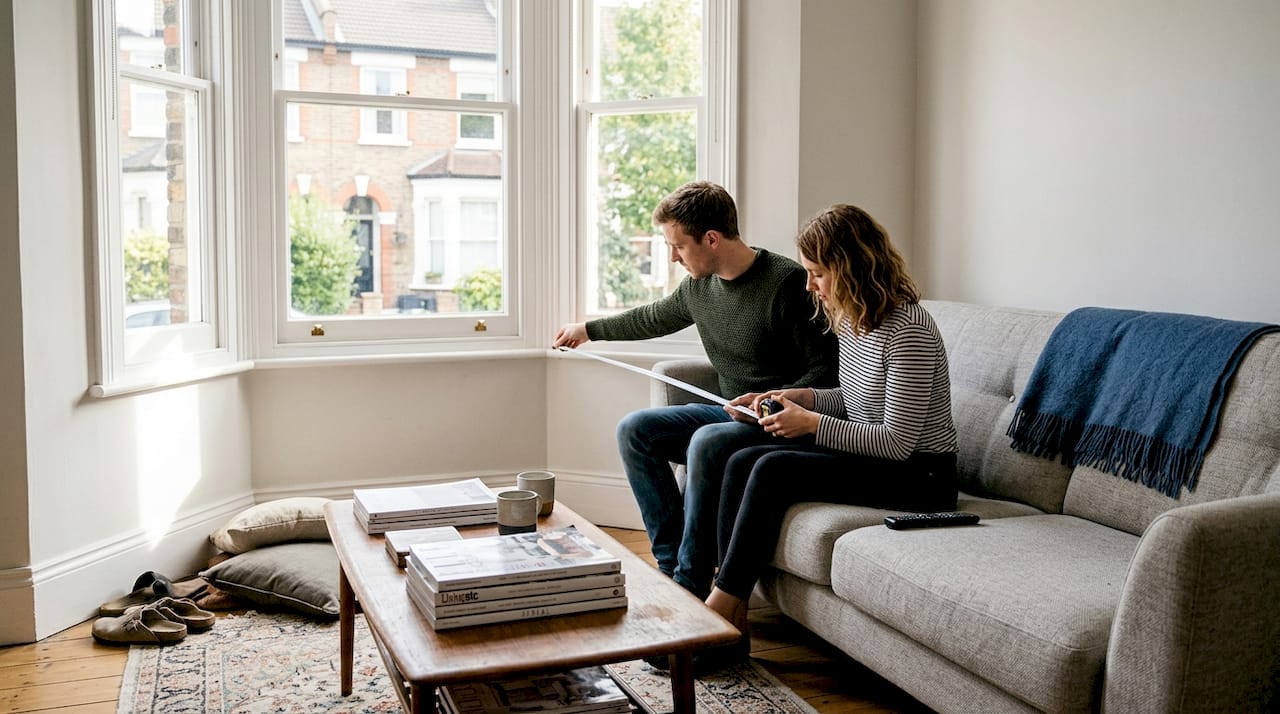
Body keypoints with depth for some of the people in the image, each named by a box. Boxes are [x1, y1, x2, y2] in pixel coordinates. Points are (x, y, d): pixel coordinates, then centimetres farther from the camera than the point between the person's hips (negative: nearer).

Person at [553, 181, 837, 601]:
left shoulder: (787, 282, -18)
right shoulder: (699, 285, 5)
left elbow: (826, 370, -16)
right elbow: (655, 318, 26)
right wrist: (589, 330, 35)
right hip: (729, 411, 8)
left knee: (706, 444, -34)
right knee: (634, 430, -5)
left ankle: (691, 584, -22)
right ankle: (671, 564, -8)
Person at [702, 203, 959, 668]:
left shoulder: (907, 330, -21)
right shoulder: (851, 320, 7)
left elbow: (898, 440, -22)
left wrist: (811, 423, -19)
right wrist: (805, 398, 3)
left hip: (919, 474, -9)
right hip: (869, 456, 9)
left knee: (774, 469, -24)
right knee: (741, 463, -10)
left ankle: (719, 609, -15)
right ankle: (731, 625, -13)